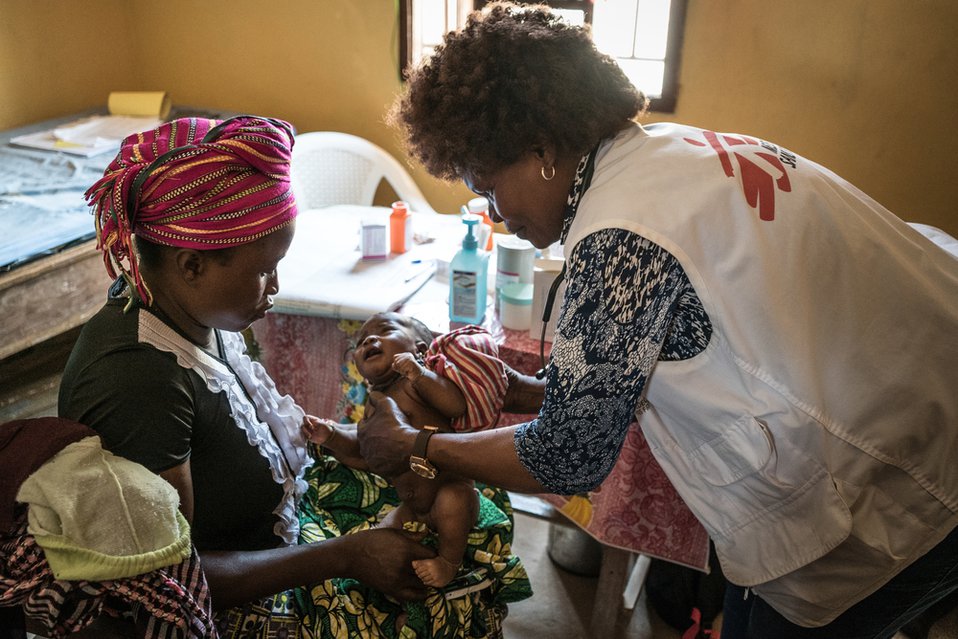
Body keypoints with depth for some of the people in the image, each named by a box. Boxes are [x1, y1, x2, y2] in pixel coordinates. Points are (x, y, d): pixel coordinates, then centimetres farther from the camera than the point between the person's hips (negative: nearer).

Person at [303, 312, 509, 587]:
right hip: (412, 509, 7)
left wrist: (420, 375, -36)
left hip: (452, 489, -7)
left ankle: (450, 560, -13)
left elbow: (458, 405, -27)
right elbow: (364, 456, 16)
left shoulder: (417, 380, -11)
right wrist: (332, 437, 1)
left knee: (452, 498, -35)